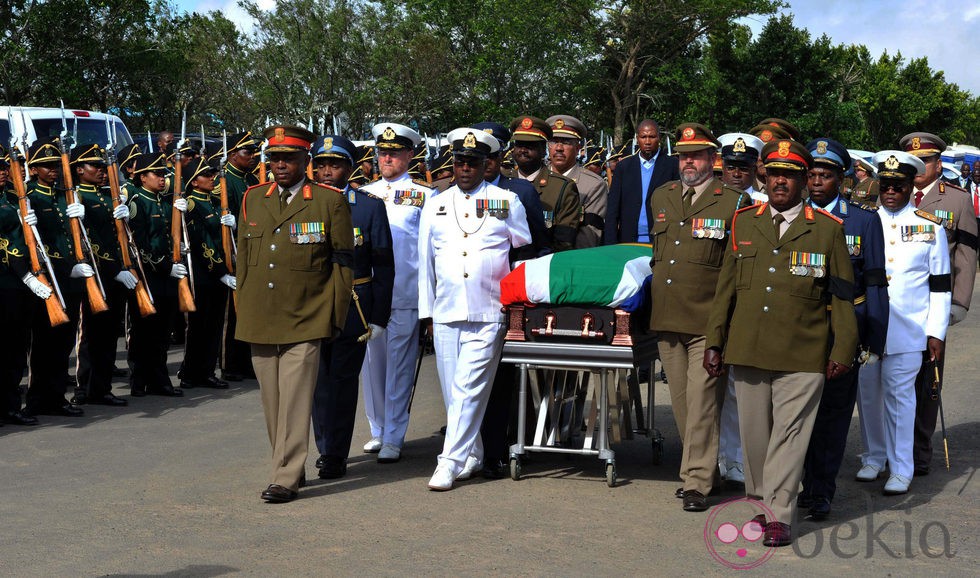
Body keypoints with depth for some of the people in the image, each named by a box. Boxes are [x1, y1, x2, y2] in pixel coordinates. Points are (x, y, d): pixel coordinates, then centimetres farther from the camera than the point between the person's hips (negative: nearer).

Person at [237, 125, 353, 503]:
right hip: (259, 322, 5)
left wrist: (335, 316, -2)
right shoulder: (253, 199, 12)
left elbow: (343, 262, 1)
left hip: (304, 322, -5)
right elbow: (243, 257, 18)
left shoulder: (330, 201, -1)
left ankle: (286, 478, -3)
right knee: (271, 401, 9)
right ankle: (292, 466, 22)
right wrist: (243, 309, 14)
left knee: (295, 400, -8)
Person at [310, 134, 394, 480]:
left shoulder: (370, 208, -1)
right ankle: (326, 448, 23)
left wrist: (379, 318, -4)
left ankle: (335, 455, 6)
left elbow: (384, 267, 0)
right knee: (320, 380, 9)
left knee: (342, 379, -1)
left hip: (352, 307, -3)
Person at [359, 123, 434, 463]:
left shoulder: (424, 196, 3)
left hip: (405, 294, -4)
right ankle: (378, 431, 22)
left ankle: (393, 438, 2)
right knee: (372, 362, 9)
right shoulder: (362, 194, 13)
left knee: (399, 365, -3)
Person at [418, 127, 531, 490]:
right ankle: (472, 455, 21)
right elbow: (425, 262, 15)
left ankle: (450, 462, -7)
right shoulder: (435, 206, 13)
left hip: (489, 314, -3)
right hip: (446, 312, 3)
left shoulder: (507, 202, 6)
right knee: (453, 391, 7)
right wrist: (426, 312, 11)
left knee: (469, 389, -9)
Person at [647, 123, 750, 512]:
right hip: (666, 318, 6)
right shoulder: (660, 197, 14)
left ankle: (698, 483, -1)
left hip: (708, 321, -5)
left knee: (701, 401, -7)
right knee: (681, 402, 12)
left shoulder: (734, 203, -3)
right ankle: (697, 468, 24)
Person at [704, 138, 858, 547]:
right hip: (747, 351, 3)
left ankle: (778, 515, 2)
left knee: (789, 433, -4)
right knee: (754, 432, 10)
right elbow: (726, 287, 12)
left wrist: (843, 349, 1)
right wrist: (714, 341, 9)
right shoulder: (744, 223, 10)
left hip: (802, 357, -3)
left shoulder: (828, 230, 3)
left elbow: (841, 295, 5)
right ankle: (759, 501, 26)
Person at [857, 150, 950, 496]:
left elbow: (940, 285, 3)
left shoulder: (930, 227, 2)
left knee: (899, 395, -1)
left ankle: (901, 468, 9)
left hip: (907, 330, -2)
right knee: (869, 394, 10)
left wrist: (936, 334, -2)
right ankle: (874, 457, 26)